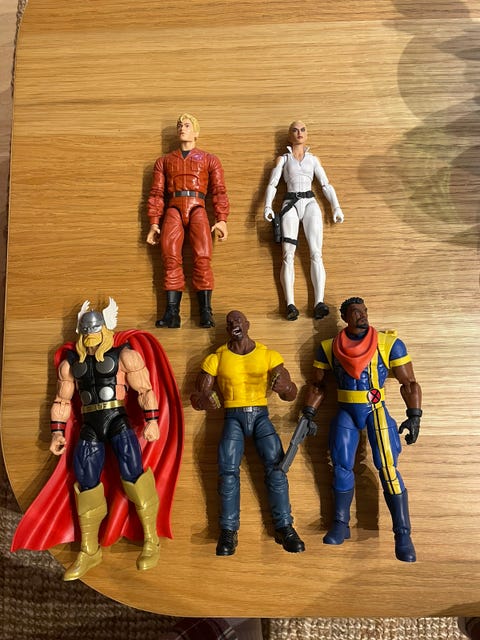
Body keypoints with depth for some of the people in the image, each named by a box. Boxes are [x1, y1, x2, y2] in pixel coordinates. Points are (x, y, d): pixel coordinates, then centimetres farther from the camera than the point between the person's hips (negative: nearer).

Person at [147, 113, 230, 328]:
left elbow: (219, 190, 8)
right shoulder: (164, 161, 24)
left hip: (197, 209, -1)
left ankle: (206, 313, -14)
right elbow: (157, 193, 16)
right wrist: (154, 223, 5)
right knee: (171, 259, -12)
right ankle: (172, 313, -12)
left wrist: (222, 219, -5)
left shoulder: (209, 159, 19)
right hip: (173, 209, 2)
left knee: (202, 258, -16)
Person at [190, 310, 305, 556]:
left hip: (260, 415, 0)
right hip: (233, 416, 0)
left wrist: (283, 386, -23)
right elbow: (196, 396, 4)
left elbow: (292, 394, 2)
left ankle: (284, 527, -8)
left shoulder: (269, 355, 5)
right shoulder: (216, 359, 6)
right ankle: (229, 531, -8)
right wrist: (204, 400, -22)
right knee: (228, 470, -21)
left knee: (276, 466, -20)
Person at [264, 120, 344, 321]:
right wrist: (267, 206, -10)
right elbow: (272, 184, 5)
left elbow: (326, 185, 14)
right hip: (290, 204, -1)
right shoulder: (282, 159, 16)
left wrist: (336, 207, 3)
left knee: (316, 253, -13)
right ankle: (290, 304, -20)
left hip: (310, 203, 1)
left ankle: (319, 302, -22)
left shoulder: (313, 159, 19)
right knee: (288, 255, -13)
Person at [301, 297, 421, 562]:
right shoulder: (328, 348, 3)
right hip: (346, 413, 3)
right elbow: (316, 384, 13)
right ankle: (341, 524, 21)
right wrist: (308, 414, 7)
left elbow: (409, 383, -1)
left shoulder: (389, 343, -5)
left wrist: (414, 416, -8)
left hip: (377, 411, -2)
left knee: (388, 468, -8)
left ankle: (403, 534, 3)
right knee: (341, 466, 4)